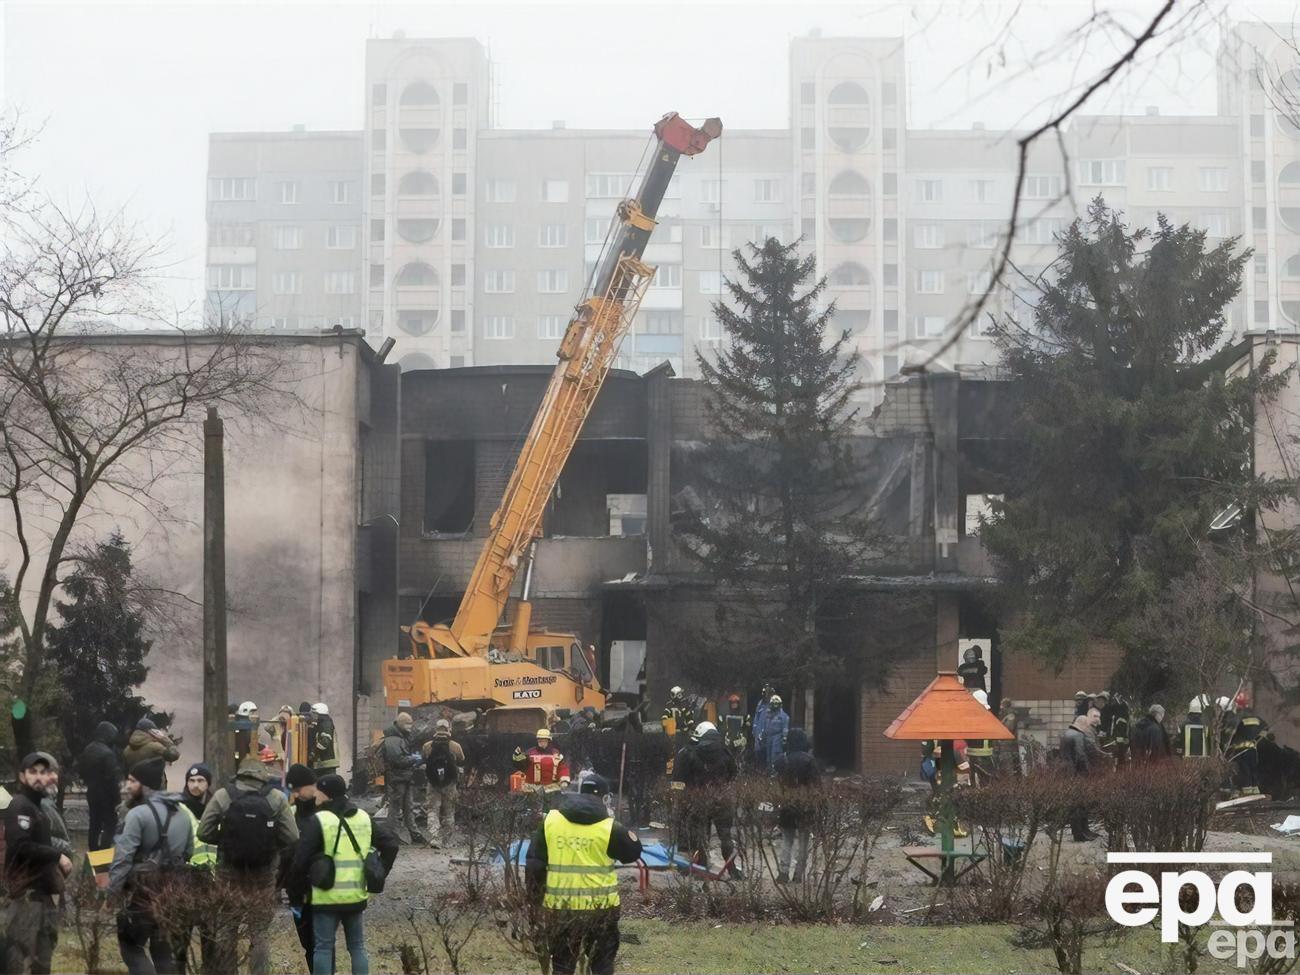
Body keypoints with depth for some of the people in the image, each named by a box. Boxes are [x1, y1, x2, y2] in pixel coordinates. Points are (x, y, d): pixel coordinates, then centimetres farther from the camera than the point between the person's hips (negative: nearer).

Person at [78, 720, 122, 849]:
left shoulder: (87, 750, 5)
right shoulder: (107, 753, -23)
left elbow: (80, 770, 16)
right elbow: (113, 777, -22)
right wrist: (117, 798, -16)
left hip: (92, 793, 8)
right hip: (106, 795, -8)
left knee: (94, 824, 17)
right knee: (110, 825, -3)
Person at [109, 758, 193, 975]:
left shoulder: (139, 814, -14)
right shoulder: (183, 813, 11)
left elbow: (123, 856, -18)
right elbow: (189, 853, 16)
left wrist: (113, 889, -13)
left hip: (145, 891, -7)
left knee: (131, 944, 4)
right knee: (165, 948, 14)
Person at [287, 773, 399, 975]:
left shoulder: (318, 821, -10)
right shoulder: (363, 818, 9)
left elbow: (300, 860, -12)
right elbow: (390, 844, 11)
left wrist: (296, 895, -1)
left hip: (327, 897, -5)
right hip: (356, 896, 5)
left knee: (323, 947, 2)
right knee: (357, 946, 14)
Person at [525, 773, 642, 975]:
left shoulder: (550, 820, 1)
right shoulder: (609, 826, -8)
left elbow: (534, 863, 3)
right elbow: (634, 852, 6)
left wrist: (537, 895, 14)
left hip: (559, 906, 2)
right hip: (599, 907, -2)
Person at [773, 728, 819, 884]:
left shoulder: (782, 760, -2)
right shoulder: (808, 759, -12)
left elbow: (778, 780, 8)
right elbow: (816, 781, -8)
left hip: (787, 804, 2)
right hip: (805, 805, -2)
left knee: (786, 839, 10)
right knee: (804, 840, 8)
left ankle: (784, 871, -3)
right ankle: (798, 873, 8)